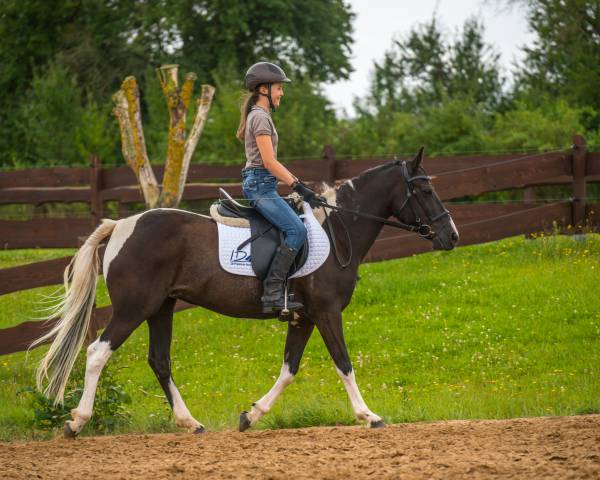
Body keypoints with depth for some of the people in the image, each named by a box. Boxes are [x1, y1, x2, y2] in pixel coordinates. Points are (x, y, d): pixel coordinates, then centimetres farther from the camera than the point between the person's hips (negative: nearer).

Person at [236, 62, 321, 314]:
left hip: (257, 184, 11)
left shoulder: (260, 116, 20)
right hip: (260, 185, -11)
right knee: (297, 230, -21)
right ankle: (272, 292, -27)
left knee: (296, 228, 15)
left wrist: (297, 183, 18)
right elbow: (269, 162, -18)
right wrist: (299, 187, -17)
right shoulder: (260, 117, -11)